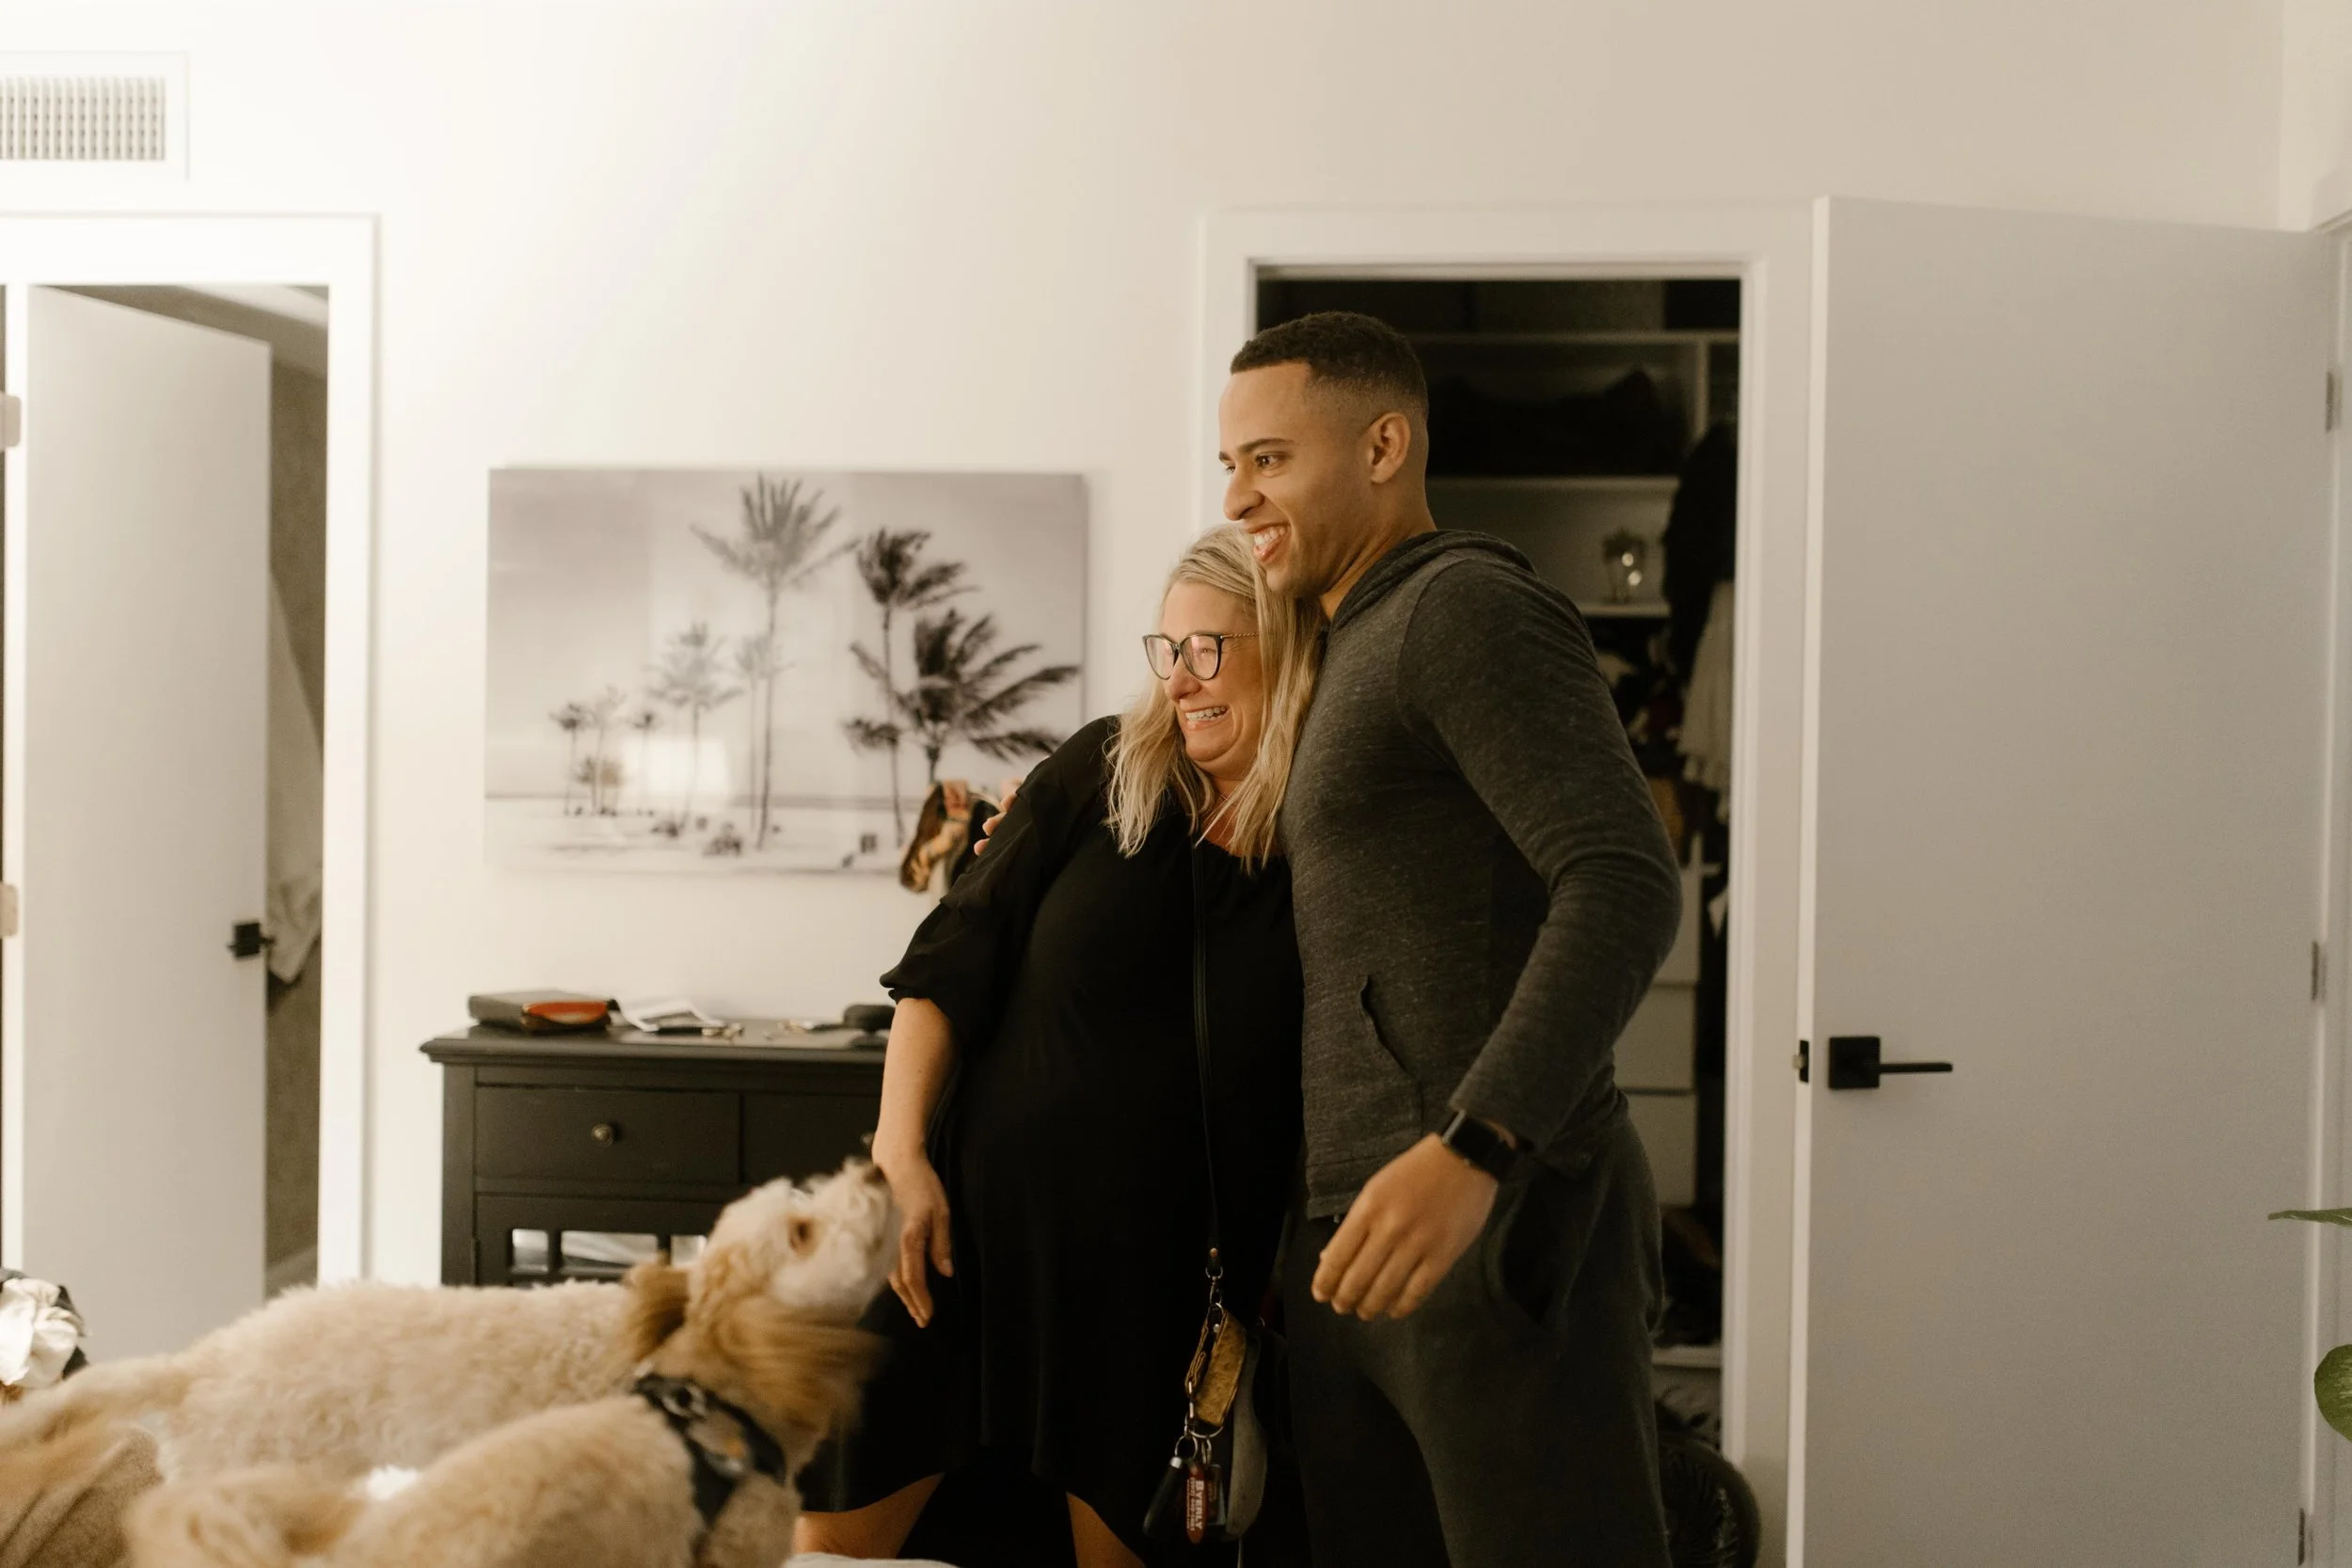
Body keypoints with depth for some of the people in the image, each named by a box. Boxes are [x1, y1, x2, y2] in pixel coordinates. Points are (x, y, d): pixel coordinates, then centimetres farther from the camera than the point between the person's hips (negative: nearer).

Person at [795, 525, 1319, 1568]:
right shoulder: (1105, 773, -2)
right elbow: (947, 962, -1)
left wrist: (1266, 1302, -5)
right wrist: (901, 1151, -8)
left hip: (1165, 1276, -1)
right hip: (978, 1215, 1)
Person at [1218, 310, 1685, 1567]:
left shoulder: (1469, 606, -7)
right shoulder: (1356, 656, 22)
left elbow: (1626, 885, -19)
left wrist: (1470, 1151, -30)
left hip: (1500, 1221, -9)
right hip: (1347, 1236, 9)